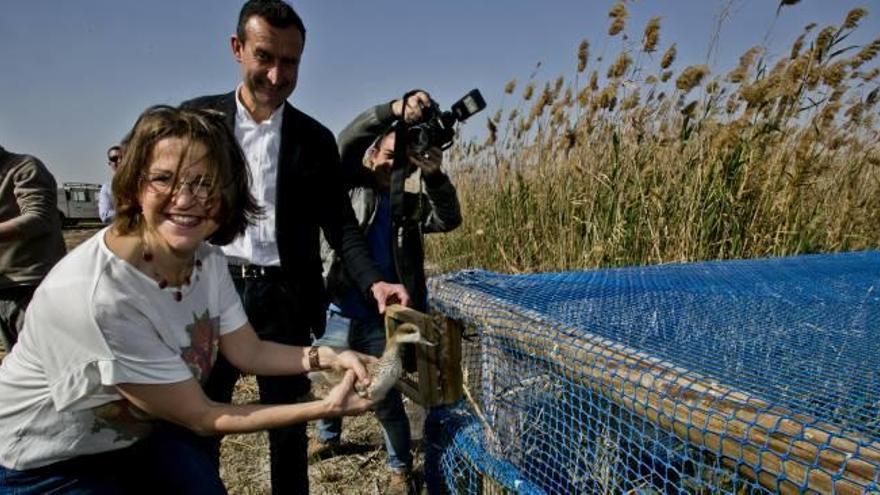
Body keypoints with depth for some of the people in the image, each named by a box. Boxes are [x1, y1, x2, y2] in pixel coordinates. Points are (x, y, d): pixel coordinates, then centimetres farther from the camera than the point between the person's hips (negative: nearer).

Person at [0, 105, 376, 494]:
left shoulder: (207, 259, -14)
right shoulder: (95, 296, -35)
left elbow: (249, 352, -4)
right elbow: (197, 416, -26)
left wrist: (328, 357, -20)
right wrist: (325, 408, -27)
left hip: (139, 433, 6)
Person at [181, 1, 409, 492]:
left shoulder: (316, 139, 2)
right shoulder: (198, 117, 2)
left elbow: (341, 224, 0)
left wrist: (374, 281, -17)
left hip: (284, 298, 0)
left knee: (289, 426, 12)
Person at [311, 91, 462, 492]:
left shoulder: (411, 204, 6)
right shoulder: (352, 186, 2)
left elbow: (449, 220, -10)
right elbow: (346, 142, -14)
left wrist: (435, 176, -27)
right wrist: (394, 110, -29)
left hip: (381, 322, -1)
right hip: (335, 315, 1)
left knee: (387, 399, 5)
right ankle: (327, 437, 49)